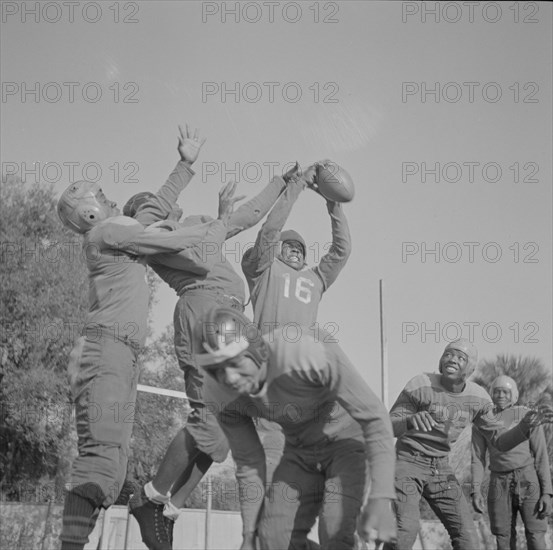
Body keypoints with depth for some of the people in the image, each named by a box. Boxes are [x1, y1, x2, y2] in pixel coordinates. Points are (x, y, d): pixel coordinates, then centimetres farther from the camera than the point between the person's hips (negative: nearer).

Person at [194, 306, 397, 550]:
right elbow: (248, 462, -5)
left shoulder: (311, 353, -42)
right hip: (301, 450, 5)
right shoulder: (223, 395, -23)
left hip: (348, 440, -5)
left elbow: (375, 418, -36)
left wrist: (381, 499, -47)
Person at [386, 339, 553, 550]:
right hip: (407, 462, -5)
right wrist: (411, 420, -40)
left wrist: (526, 426, -17)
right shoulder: (421, 385, -17)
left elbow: (499, 442, 4)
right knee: (405, 529, -25)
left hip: (440, 470, 5)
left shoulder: (478, 398, -3)